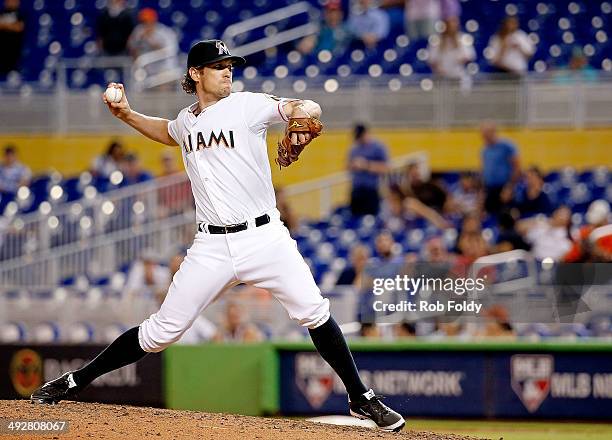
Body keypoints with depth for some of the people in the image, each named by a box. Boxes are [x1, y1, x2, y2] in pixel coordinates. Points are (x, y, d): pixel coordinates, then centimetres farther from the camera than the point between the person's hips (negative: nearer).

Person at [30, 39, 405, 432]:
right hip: (211, 247, 3)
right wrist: (127, 115, 24)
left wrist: (301, 115, -37)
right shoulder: (187, 120, 13)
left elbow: (308, 108, -14)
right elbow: (169, 133, 38)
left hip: (264, 236, -2)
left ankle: (362, 399, -5)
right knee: (162, 331, 0)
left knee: (314, 312, -18)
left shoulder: (248, 105, -2)